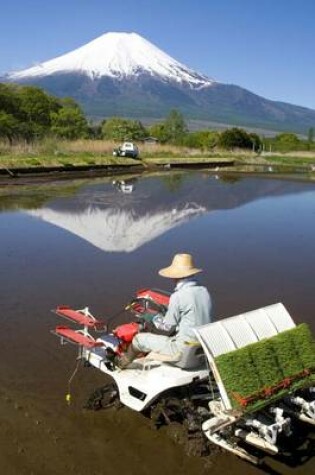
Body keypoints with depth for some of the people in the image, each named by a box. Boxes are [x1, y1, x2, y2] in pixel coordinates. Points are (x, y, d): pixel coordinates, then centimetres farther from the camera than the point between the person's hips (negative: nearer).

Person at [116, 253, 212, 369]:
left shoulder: (178, 296, -22)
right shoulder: (204, 291, 1)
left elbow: (167, 328, -13)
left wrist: (156, 319, 9)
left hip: (183, 350, -8)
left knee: (139, 338, 10)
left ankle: (122, 363, 37)